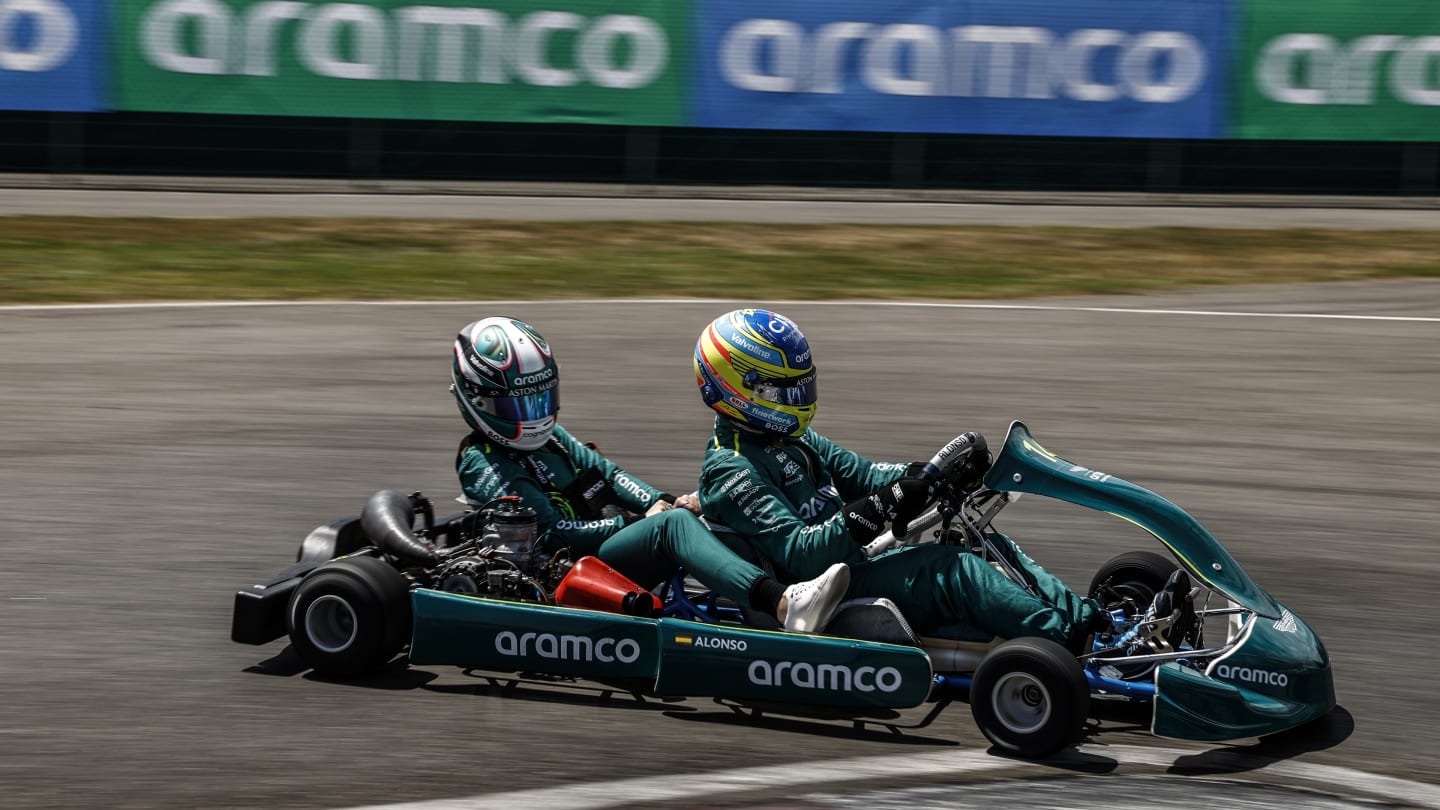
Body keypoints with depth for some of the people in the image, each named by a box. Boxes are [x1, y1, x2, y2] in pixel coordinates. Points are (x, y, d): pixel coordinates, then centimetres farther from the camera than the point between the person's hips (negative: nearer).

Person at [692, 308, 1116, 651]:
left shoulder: (793, 441, 18)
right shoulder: (729, 471, -14)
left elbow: (858, 474, 14)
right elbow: (797, 554, -23)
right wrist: (875, 512, -32)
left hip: (852, 565, 10)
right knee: (949, 568, -27)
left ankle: (1083, 616, -14)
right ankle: (1069, 639, -38)